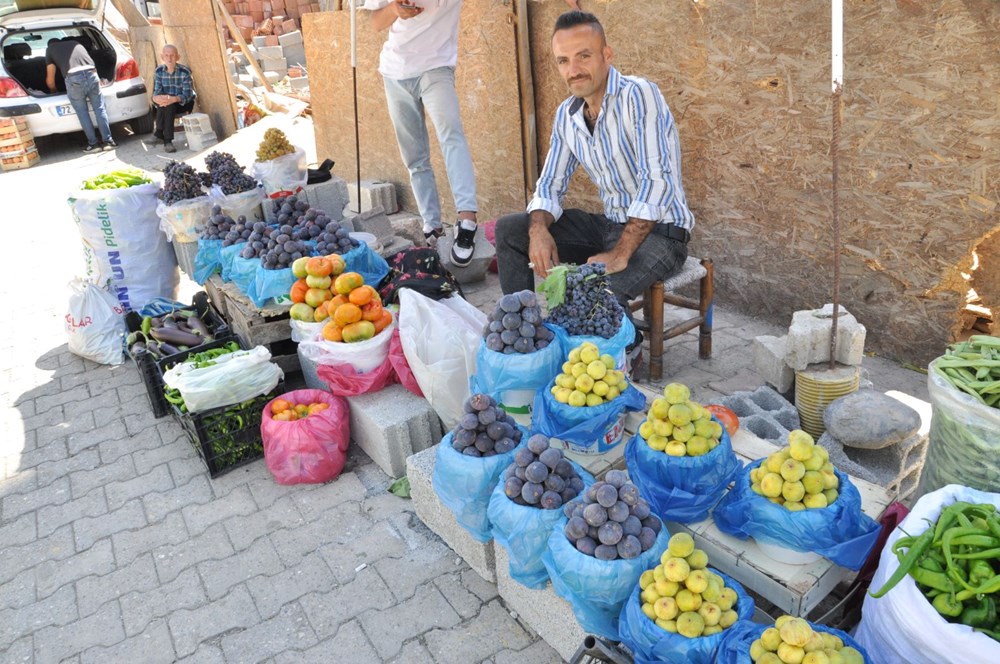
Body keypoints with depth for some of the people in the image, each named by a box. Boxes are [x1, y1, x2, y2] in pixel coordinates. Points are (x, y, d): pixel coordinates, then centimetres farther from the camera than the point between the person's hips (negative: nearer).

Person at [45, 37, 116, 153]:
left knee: (82, 113, 8)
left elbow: (50, 80, 27)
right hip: (91, 74, 3)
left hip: (73, 78, -3)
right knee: (100, 109, 9)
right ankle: (108, 141, 8)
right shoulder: (76, 43, 34)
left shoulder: (50, 49, 25)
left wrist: (54, 92, 43)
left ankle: (93, 144, 10)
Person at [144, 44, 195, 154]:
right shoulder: (159, 71, -3)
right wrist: (156, 98, -34)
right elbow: (156, 92, -8)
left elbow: (187, 95, -21)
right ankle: (167, 140, -32)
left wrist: (174, 99, -41)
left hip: (184, 104, -3)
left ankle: (159, 135, -25)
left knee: (168, 106, -33)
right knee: (164, 104, -32)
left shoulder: (184, 71, -14)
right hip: (168, 105, 3)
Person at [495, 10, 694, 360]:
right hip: (610, 225, 7)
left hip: (659, 231, -7)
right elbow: (550, 185, 9)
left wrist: (620, 254, -31)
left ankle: (627, 346, -1)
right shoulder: (567, 115, 5)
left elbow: (657, 181, -27)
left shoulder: (637, 95, -18)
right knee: (508, 229, 1)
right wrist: (539, 229, -13)